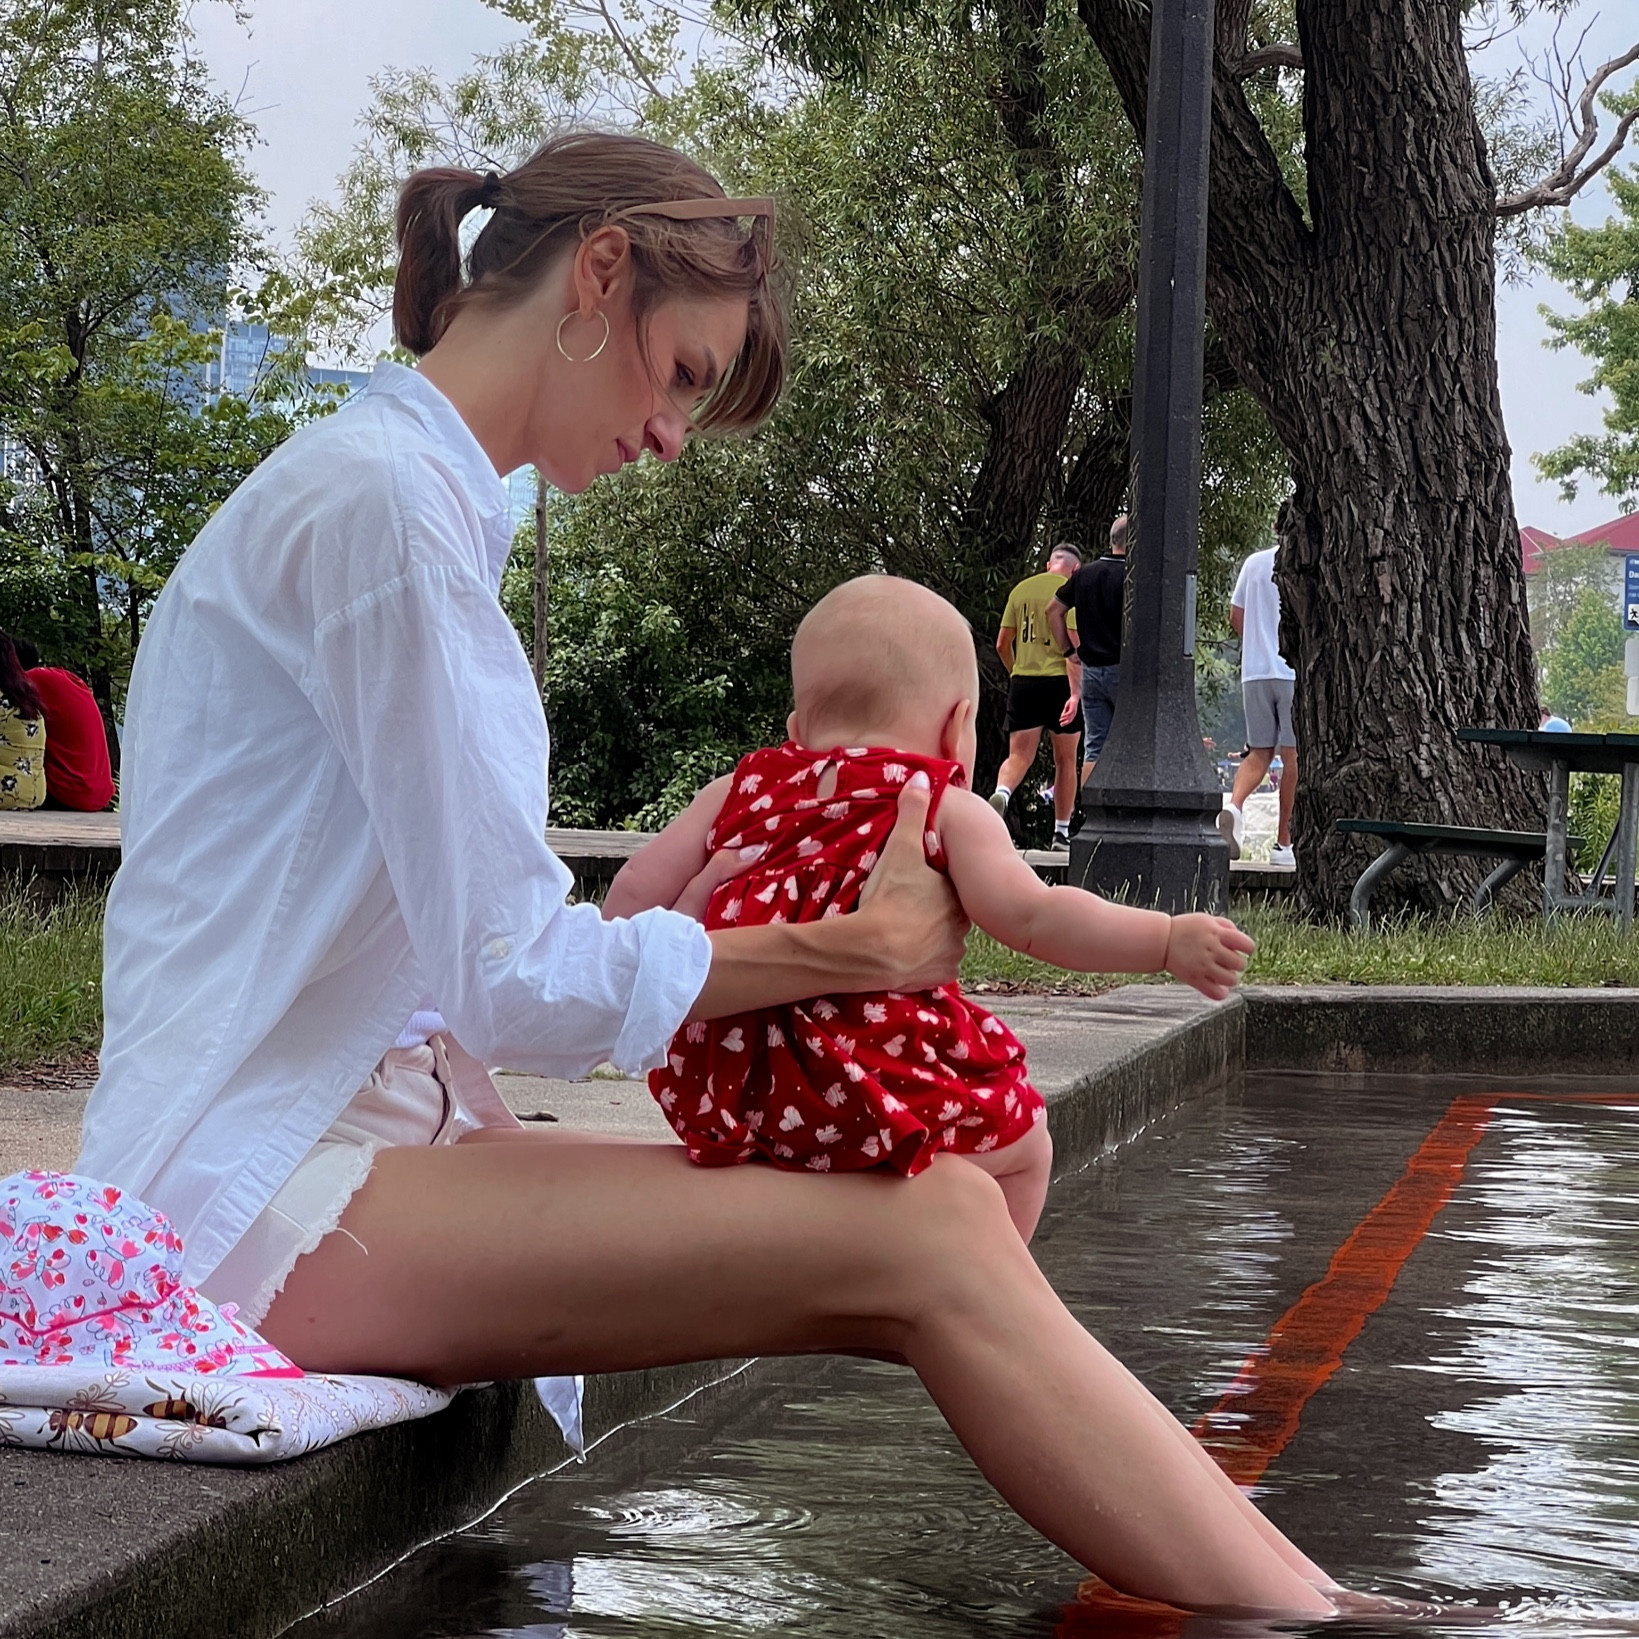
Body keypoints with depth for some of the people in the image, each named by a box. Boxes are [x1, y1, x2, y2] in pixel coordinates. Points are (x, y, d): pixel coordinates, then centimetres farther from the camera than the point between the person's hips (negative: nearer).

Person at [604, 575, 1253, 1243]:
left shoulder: (740, 790, 15)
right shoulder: (948, 811, 1)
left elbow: (637, 891, 13)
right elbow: (1030, 917, -11)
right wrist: (1169, 941, -5)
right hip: (869, 1099, -5)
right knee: (1022, 1145, 20)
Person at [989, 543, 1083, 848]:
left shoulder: (1021, 589, 11)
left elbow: (1002, 644, 13)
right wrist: (1075, 692, -15)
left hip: (1023, 681, 3)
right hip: (1059, 681, -3)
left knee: (1019, 756, 0)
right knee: (1065, 759, 11)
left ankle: (1002, 792, -33)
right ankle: (1061, 832, 15)